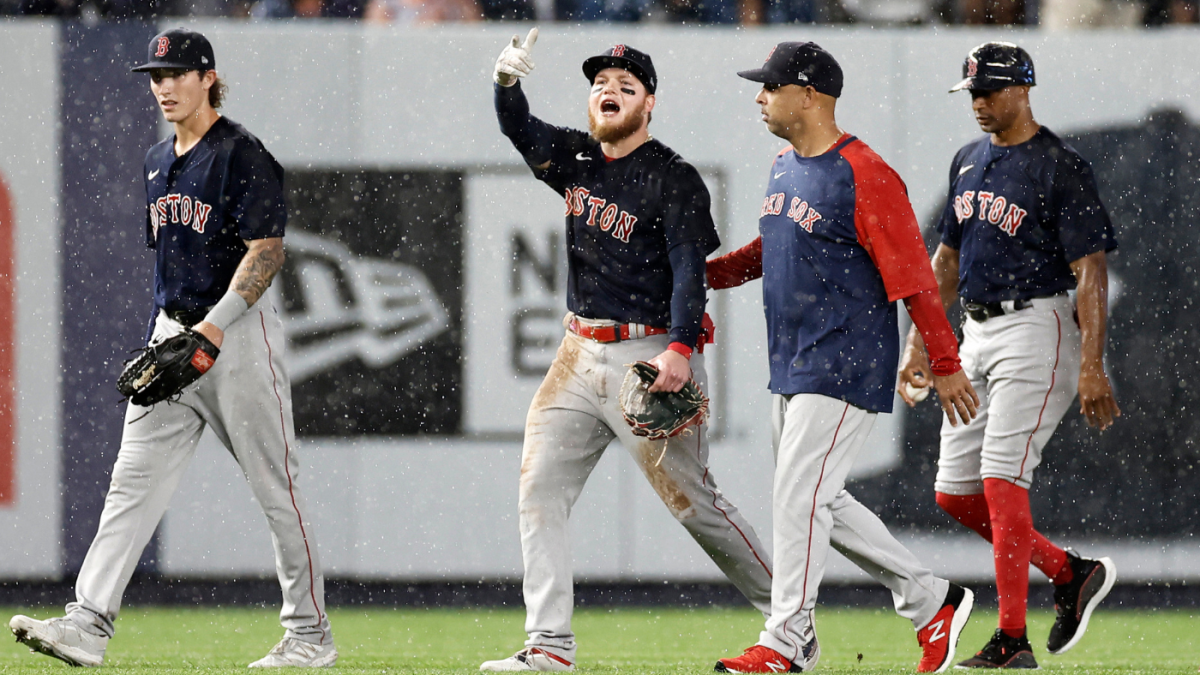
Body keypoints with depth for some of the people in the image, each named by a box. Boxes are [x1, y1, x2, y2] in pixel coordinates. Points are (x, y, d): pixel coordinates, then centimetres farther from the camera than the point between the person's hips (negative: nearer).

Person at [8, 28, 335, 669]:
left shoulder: (242, 155, -10)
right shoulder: (158, 161, 15)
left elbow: (266, 252, -16)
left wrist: (215, 327, -24)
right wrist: (162, 336, 18)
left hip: (238, 332, -7)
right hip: (172, 330, 7)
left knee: (276, 487, 0)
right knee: (133, 480, -4)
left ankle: (310, 633, 10)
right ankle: (89, 624, -13)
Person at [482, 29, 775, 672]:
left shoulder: (674, 180, -9)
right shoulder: (577, 159, 11)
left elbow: (690, 269, -17)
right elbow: (520, 130, 0)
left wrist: (679, 348, -30)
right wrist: (507, 80, -23)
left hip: (651, 356, -7)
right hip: (580, 354, 7)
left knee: (691, 499, -4)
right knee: (539, 487, -2)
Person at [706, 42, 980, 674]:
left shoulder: (864, 175, -17)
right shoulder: (785, 165, 12)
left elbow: (913, 276, -16)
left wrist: (945, 365, -16)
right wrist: (699, 274, 14)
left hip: (846, 366, -10)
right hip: (792, 365, 10)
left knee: (799, 495, -11)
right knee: (820, 503, 12)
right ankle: (932, 602, 22)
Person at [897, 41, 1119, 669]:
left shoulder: (1061, 168, -11)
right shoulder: (969, 161, 13)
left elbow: (1091, 270, -14)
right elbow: (946, 258, 21)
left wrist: (1091, 367, -21)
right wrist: (920, 343, 16)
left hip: (1035, 329, -9)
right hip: (975, 333, 9)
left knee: (1001, 481, -14)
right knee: (954, 492, 6)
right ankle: (1070, 573, 20)